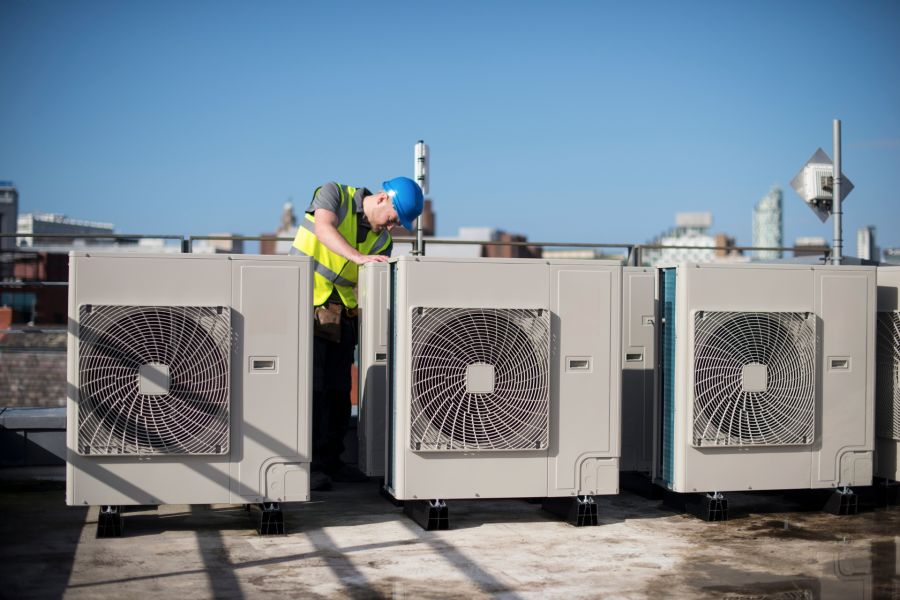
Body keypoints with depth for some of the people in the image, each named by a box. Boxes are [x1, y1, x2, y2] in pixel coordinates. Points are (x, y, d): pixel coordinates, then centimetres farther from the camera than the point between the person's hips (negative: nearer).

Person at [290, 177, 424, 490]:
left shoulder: (383, 240, 6)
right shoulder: (334, 194, -8)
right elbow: (324, 228, -28)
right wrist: (358, 257, -41)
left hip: (341, 314, 6)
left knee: (339, 389, 7)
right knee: (313, 387, -9)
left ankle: (331, 461, 19)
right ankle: (309, 465, -3)